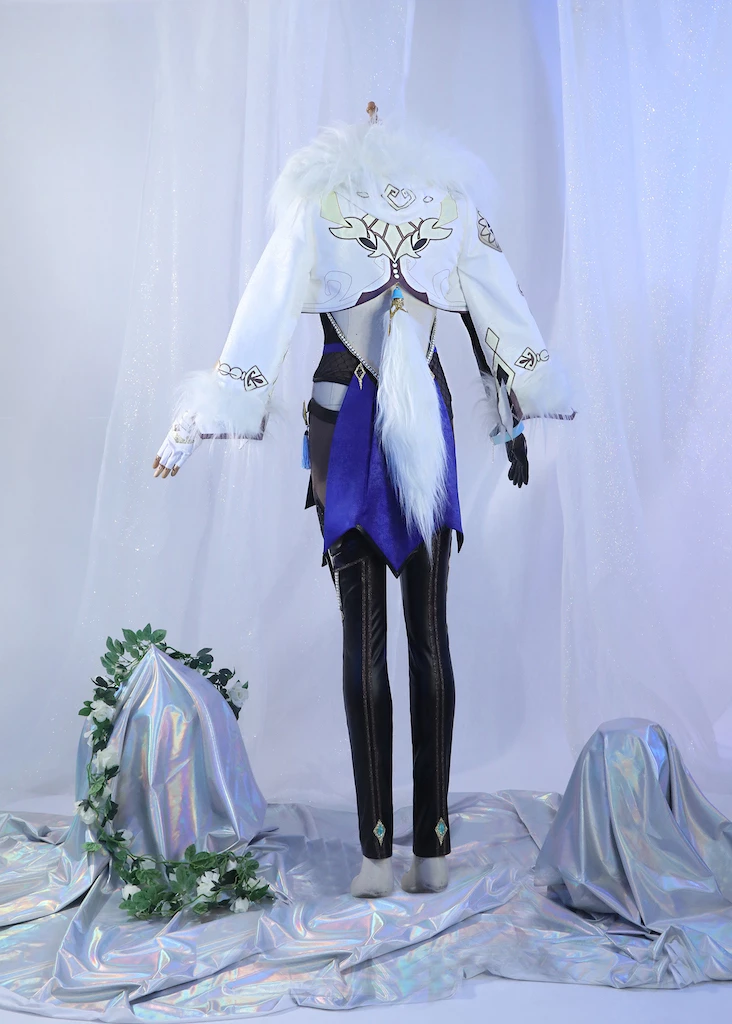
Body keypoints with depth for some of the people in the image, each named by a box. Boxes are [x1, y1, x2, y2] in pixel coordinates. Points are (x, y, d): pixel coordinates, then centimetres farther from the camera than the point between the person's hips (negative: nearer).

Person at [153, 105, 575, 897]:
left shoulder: (316, 200, 4)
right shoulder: (453, 201, 10)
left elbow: (261, 320, -2)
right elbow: (502, 318, 12)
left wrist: (192, 430, 2)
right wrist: (517, 425, 21)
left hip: (347, 425, -2)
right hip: (428, 422, 2)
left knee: (363, 637, 1)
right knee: (430, 632, 5)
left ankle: (376, 851, 5)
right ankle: (432, 847, 12)